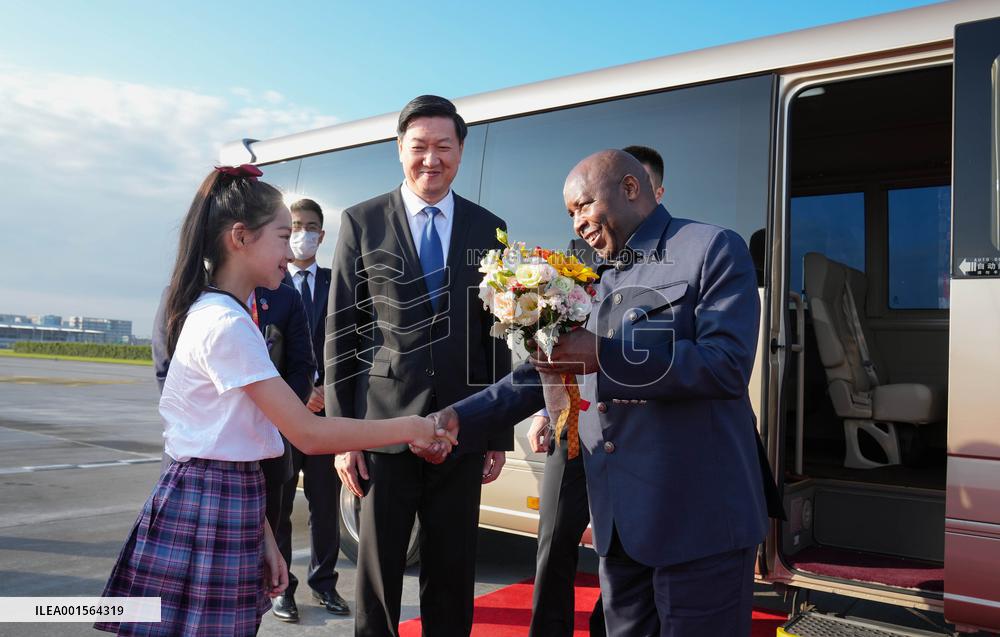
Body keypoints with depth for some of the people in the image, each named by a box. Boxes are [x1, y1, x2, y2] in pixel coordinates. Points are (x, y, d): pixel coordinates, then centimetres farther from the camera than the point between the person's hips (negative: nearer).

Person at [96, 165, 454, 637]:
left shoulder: (214, 314, 12)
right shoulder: (227, 324, -18)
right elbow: (309, 434, -21)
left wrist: (261, 535, 9)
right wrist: (409, 428, -11)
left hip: (223, 508, 9)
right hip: (209, 514, -9)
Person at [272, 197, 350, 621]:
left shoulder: (336, 283, 8)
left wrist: (327, 390, -7)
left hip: (326, 407, 2)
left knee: (326, 503, 10)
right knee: (277, 504, 8)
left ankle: (323, 582, 24)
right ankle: (280, 586, 20)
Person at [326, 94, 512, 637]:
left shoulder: (488, 230, 7)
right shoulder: (361, 222, 2)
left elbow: (497, 337, 8)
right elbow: (340, 333, 0)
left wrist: (499, 434, 6)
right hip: (384, 428, -1)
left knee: (452, 573, 13)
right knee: (378, 570, 10)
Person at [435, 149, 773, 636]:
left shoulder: (713, 249, -5)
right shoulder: (597, 281, 15)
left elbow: (728, 365, -18)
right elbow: (548, 369, 14)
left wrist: (606, 354, -23)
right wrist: (461, 419, 2)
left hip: (698, 515, -6)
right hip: (620, 522, 7)